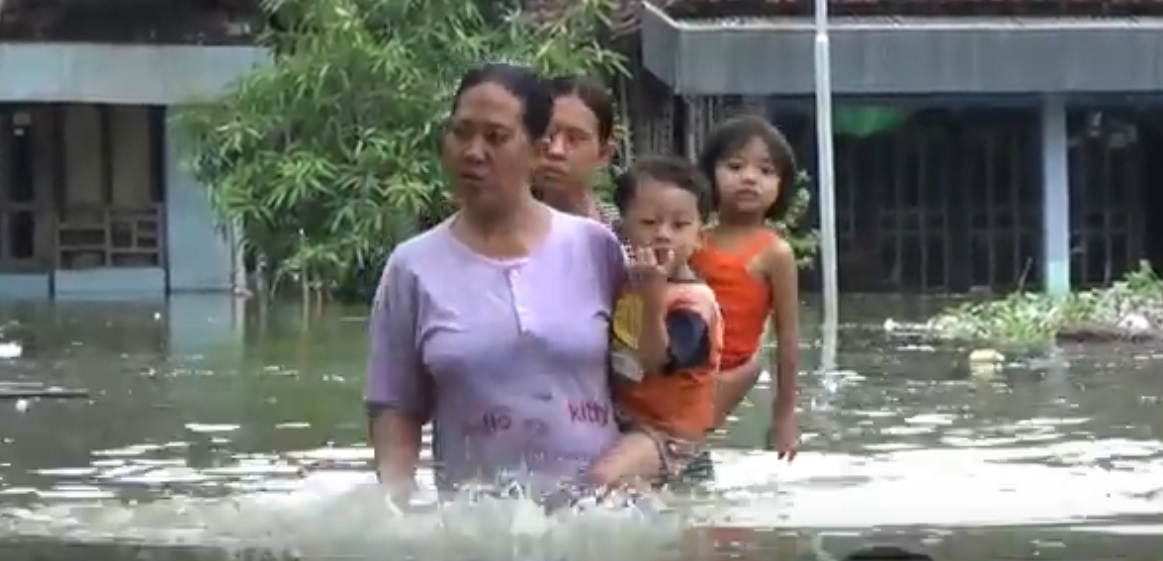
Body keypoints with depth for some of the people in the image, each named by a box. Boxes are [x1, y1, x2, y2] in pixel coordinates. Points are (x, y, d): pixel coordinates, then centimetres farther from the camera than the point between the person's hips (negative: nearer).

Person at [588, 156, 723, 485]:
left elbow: (654, 362, -28)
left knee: (602, 478, -29)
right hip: (616, 417, 8)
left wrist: (653, 297, -42)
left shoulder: (692, 301, -18)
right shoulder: (625, 280, 6)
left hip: (666, 429, -8)